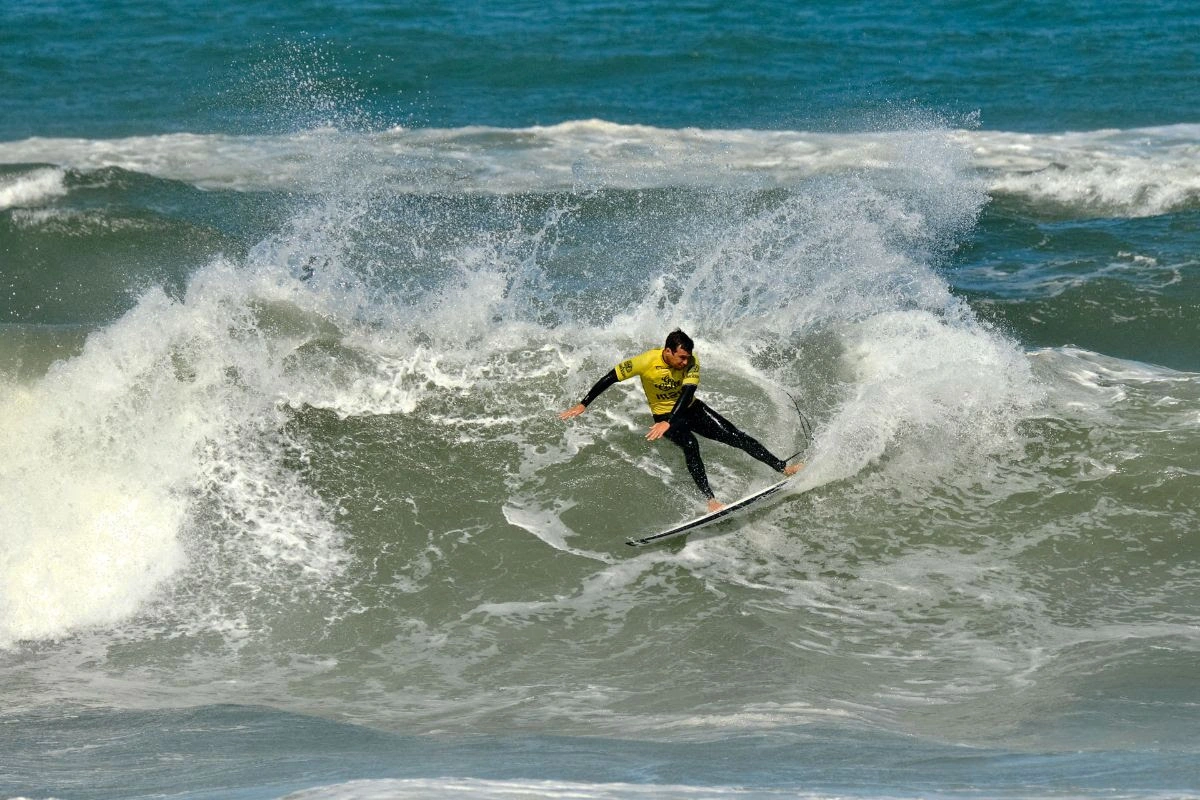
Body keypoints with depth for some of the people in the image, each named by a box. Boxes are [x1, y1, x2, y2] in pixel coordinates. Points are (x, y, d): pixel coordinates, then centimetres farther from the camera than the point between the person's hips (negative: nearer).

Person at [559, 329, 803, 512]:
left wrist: (669, 422, -44)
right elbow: (610, 378, -17)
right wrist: (583, 405, -17)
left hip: (689, 409, 3)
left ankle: (783, 468, -4)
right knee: (690, 444, -31)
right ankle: (710, 500, -36)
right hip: (664, 414, -3)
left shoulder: (691, 362, -19)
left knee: (735, 436, -8)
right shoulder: (647, 361, -25)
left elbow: (687, 393, -30)